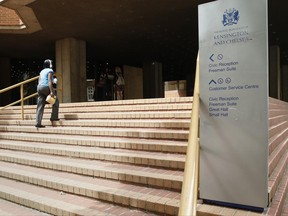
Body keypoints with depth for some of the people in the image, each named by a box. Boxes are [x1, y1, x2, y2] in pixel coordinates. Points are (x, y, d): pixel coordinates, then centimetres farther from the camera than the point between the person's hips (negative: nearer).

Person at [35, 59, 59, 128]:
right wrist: (51, 91, -22)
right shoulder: (50, 71, -2)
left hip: (39, 87, 7)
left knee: (40, 106, 4)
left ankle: (38, 123, -1)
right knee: (56, 101, 14)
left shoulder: (42, 71, 22)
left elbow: (39, 81, 20)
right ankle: (54, 117, 13)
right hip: (46, 87, -7)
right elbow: (49, 81, -15)